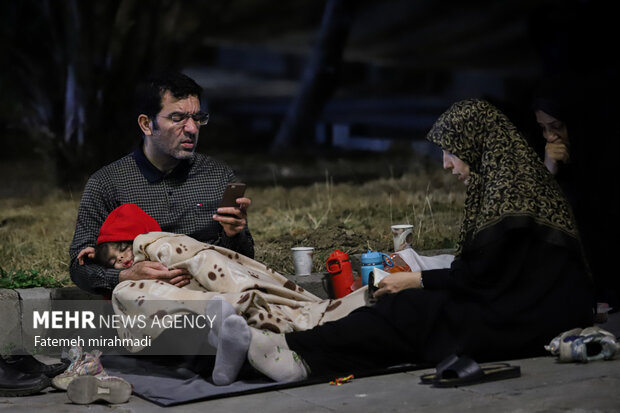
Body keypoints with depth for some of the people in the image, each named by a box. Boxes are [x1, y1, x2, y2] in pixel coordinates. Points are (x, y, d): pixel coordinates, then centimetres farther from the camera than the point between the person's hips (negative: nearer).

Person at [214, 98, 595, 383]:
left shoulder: (510, 188, -17)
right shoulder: (503, 181, 13)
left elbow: (482, 275, -17)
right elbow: (488, 270, 15)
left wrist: (419, 281, -6)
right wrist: (423, 278, 7)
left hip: (528, 324, -9)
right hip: (516, 307, 9)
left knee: (411, 310, -18)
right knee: (414, 308, -8)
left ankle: (301, 353, -24)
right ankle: (303, 355, -22)